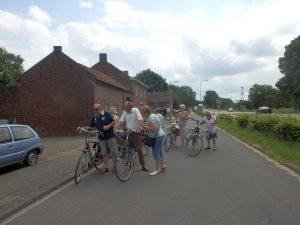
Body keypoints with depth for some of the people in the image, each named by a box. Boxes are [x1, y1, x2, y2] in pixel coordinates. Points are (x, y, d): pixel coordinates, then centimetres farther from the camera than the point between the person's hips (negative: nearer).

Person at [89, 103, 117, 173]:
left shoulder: (107, 114, -5)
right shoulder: (94, 118, 8)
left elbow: (114, 122, -4)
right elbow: (91, 127, 12)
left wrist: (108, 126, -19)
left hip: (110, 136, -4)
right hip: (101, 138, 4)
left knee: (113, 152, 2)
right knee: (104, 154, 7)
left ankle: (115, 166, 13)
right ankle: (106, 168, 15)